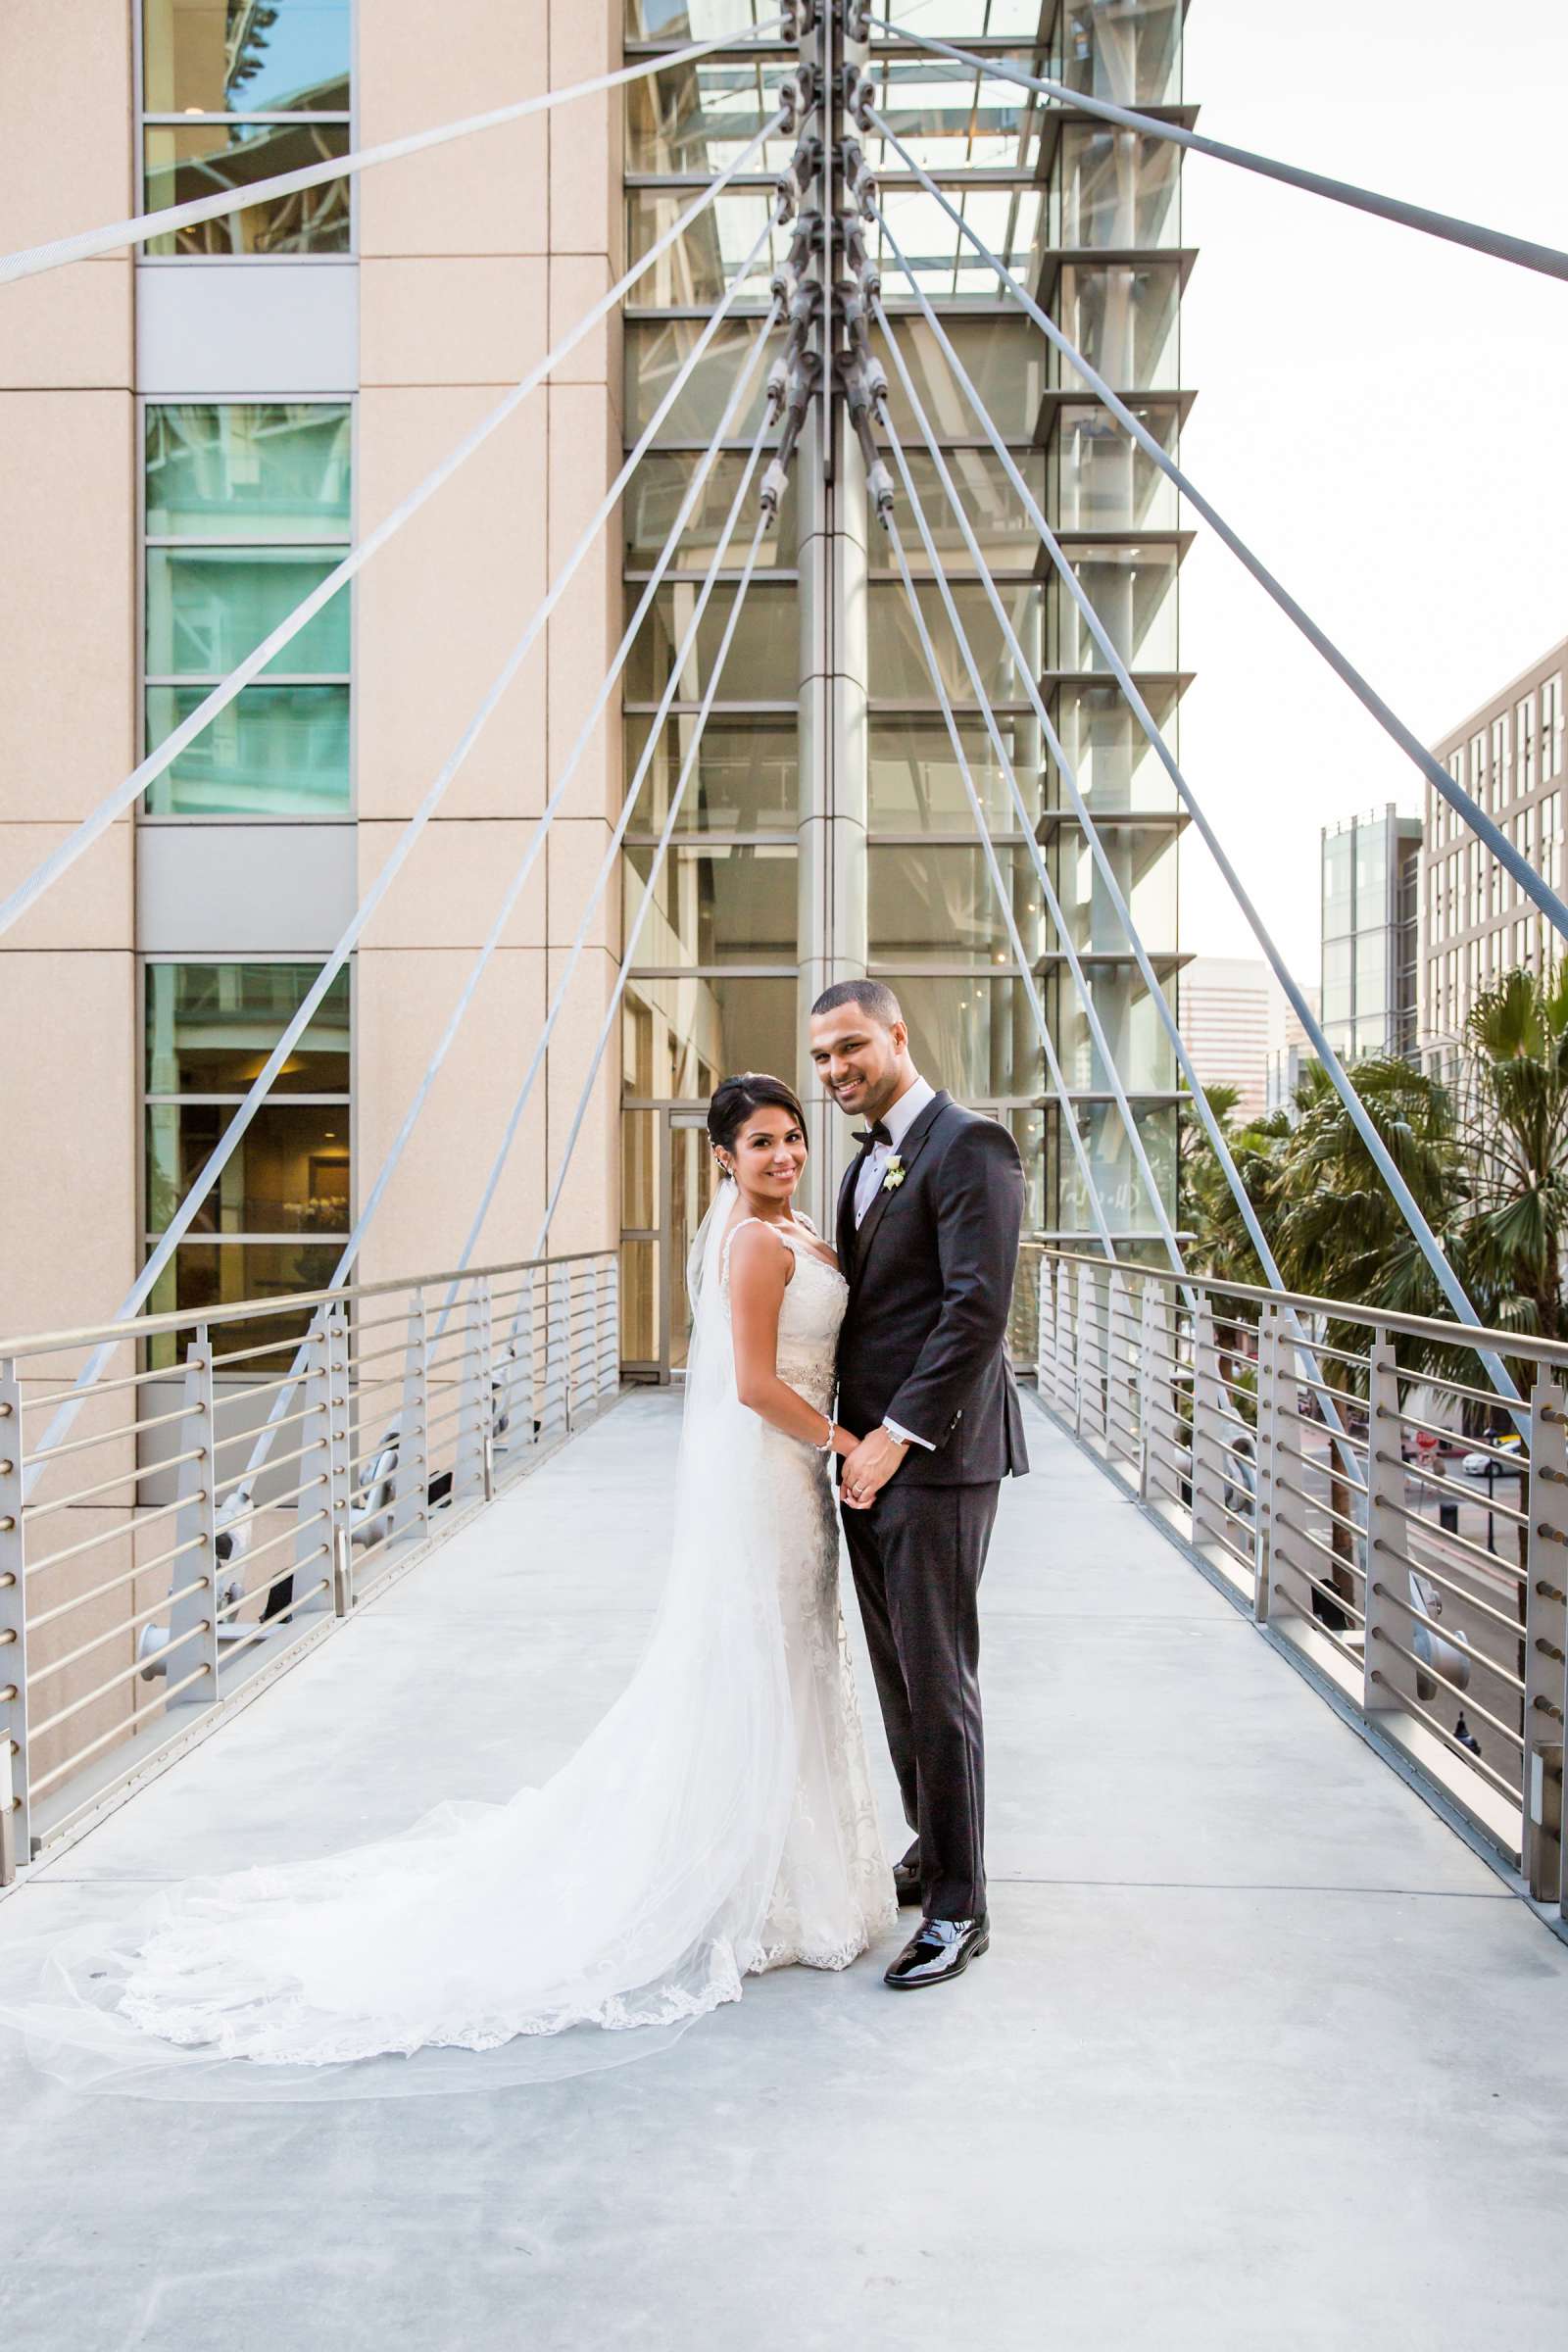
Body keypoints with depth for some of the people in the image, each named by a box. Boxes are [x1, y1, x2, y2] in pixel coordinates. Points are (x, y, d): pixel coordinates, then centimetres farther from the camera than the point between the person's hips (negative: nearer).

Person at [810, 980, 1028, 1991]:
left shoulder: (968, 1145, -12)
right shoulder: (868, 1160, 18)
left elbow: (978, 1307, -19)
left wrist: (897, 1435, -19)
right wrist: (858, 1442, 11)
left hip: (936, 1456, -9)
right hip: (873, 1454, 9)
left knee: (937, 1679, -3)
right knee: (896, 1672, 17)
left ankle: (959, 1907, 9)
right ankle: (932, 1850, 33)